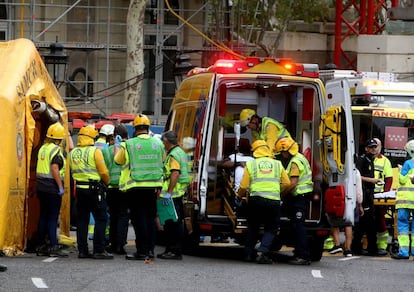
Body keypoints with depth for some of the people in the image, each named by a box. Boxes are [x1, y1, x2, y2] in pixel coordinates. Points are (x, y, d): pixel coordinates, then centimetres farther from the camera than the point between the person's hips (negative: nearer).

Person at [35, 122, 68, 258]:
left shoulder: (43, 148, 12)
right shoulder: (56, 150, -13)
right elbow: (55, 168, -22)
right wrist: (60, 186, -19)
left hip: (41, 186, 8)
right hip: (52, 187, -8)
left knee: (43, 216, 12)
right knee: (53, 218, -7)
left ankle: (41, 246, 14)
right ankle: (53, 247, -10)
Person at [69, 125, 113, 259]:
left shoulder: (73, 153, 7)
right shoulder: (95, 151, -11)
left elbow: (73, 170, 9)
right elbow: (103, 172, -11)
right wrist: (106, 182, 6)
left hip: (80, 189, 6)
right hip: (94, 189, -6)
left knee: (82, 220, 11)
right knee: (101, 219, -1)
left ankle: (82, 250, 11)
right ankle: (99, 250, -5)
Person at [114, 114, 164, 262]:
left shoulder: (128, 144, -9)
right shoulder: (158, 143, 2)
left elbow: (118, 160, 7)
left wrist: (118, 146, 25)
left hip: (136, 187, -4)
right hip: (153, 186, 4)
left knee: (139, 218, 0)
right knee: (150, 218, 13)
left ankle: (142, 251, -1)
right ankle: (150, 250, 15)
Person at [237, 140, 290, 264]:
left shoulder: (250, 164, 6)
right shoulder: (277, 164, 10)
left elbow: (244, 186, 4)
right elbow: (286, 183, 10)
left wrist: (239, 197, 22)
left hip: (256, 199, 0)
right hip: (273, 201, 0)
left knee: (252, 227, 19)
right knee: (271, 229, 9)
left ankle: (249, 253, 22)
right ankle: (262, 252, -9)